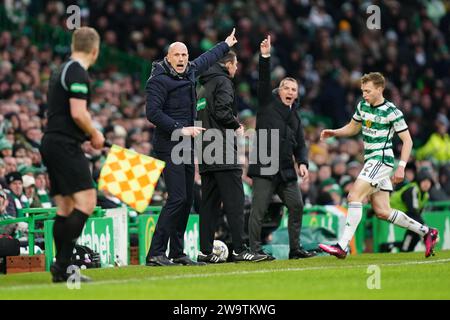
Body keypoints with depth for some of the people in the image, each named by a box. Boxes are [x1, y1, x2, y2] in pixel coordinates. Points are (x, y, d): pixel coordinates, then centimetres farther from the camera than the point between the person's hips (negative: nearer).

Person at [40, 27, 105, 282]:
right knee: (86, 202, -13)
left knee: (65, 208, 10)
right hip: (65, 145, -10)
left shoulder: (62, 70, 18)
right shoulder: (78, 72, -12)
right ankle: (63, 264, -19)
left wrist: (90, 134, 20)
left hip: (52, 143, 10)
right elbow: (78, 113, -20)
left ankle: (62, 270, 8)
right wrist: (95, 135, -4)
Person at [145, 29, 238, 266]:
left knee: (187, 200, 8)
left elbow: (207, 59, 35)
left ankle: (177, 253, 14)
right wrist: (180, 129, -19)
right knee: (177, 198, -17)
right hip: (169, 147, -9)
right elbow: (153, 113, -18)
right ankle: (155, 253, -18)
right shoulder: (159, 80, -10)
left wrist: (226, 45, 49)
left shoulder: (190, 72, 14)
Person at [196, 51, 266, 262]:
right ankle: (239, 250, -15)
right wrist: (237, 127, -2)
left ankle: (205, 251, 5)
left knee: (210, 202, 8)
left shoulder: (204, 87, 22)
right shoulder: (223, 82, -4)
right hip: (222, 150, -9)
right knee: (234, 201, -10)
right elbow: (222, 110, -18)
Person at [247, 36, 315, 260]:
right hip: (264, 167, -6)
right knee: (259, 210, -7)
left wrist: (302, 163, 1)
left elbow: (300, 144, 19)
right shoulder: (268, 103, 4)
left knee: (297, 206, 3)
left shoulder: (295, 116, 19)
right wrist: (265, 57, -24)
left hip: (286, 170, 6)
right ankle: (255, 250, -4)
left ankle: (295, 249, 12)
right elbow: (264, 81, -11)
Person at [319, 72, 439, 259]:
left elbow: (407, 140, -8)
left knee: (354, 196, -20)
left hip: (381, 159, -8)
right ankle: (426, 232, 18)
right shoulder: (362, 106, 11)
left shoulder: (391, 112, -11)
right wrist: (333, 133, 9)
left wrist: (401, 167, -17)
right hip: (371, 161, 8)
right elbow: (353, 127, 27)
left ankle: (342, 246, -24)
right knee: (382, 211, 5)